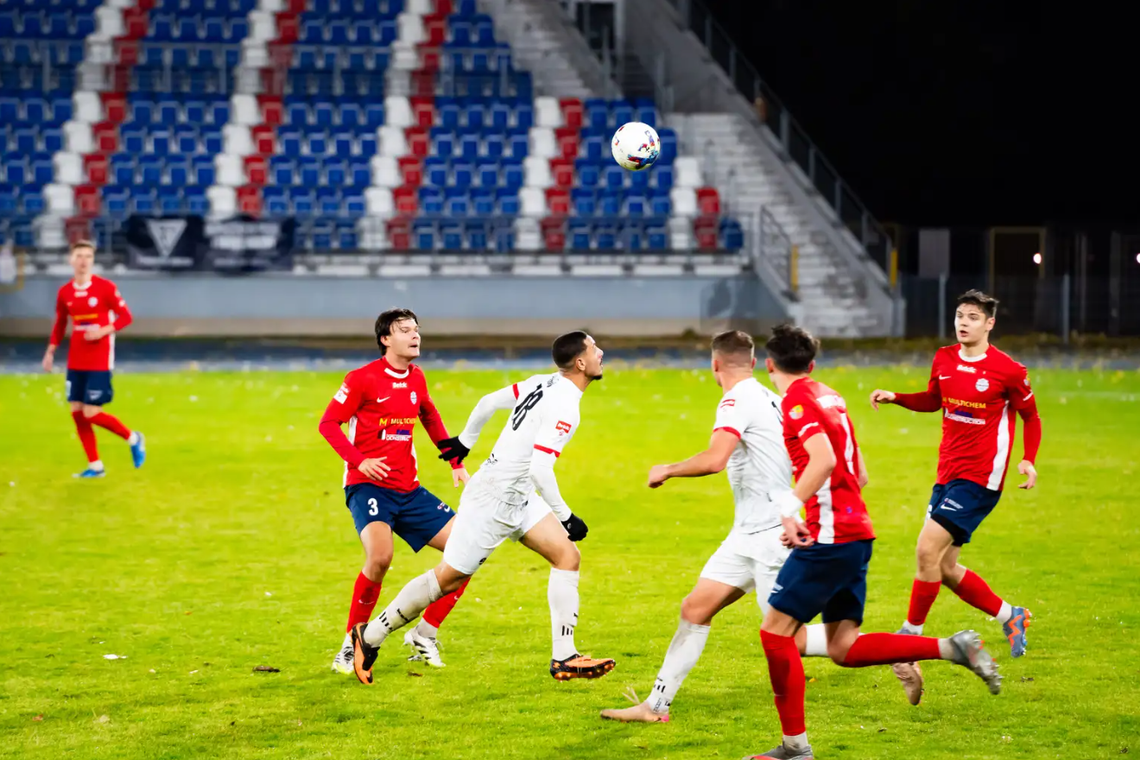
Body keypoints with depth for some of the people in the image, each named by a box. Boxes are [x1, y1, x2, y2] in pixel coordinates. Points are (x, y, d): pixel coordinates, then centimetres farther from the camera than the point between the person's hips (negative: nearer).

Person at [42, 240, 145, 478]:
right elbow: (60, 324, 17)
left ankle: (133, 438, 14)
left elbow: (125, 316, -6)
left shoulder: (105, 287, -9)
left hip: (100, 362, -5)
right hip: (76, 362, 5)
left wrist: (103, 331, -21)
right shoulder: (64, 293, 5)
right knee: (76, 412, 2)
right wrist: (50, 351, 9)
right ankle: (95, 466, 12)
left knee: (91, 414, -11)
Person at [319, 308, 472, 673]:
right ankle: (352, 643, -14)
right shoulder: (363, 379, -9)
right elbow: (328, 423, -8)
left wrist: (456, 463, 22)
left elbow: (430, 418, 29)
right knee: (380, 555, -33)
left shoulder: (416, 378, 11)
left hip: (409, 490, 7)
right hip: (368, 487, -7)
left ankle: (424, 635, 9)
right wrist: (358, 461, -21)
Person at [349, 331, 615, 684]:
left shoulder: (543, 383, 4)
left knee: (567, 556, -1)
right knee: (448, 577, 1)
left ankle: (563, 657, -2)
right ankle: (370, 636, 15)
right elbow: (540, 468, -29)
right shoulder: (564, 406, -23)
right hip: (494, 499, -9)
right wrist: (564, 516, -20)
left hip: (519, 497, 9)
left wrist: (465, 441, 30)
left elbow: (489, 402, 15)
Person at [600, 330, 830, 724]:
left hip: (769, 533, -10)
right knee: (695, 607, 7)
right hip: (749, 532, 10)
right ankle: (657, 704, 10)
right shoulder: (769, 399, 12)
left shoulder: (738, 401, -16)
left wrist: (668, 470, -15)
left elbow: (714, 459, -29)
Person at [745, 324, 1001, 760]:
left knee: (775, 632, -3)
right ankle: (953, 648, 2)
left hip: (829, 536, -9)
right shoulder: (829, 397, 17)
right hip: (857, 532, 9)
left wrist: (791, 507, -30)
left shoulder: (796, 400, -9)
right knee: (843, 649, 9)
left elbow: (824, 460, -25)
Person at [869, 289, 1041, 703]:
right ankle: (1011, 616, 29)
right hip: (947, 474, 7)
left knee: (928, 549, -18)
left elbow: (1031, 416, 4)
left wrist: (1028, 460, -9)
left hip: (979, 476, -7)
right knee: (945, 568, 8)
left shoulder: (1009, 370, -9)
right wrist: (895, 398, 7)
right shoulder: (944, 359, 7)